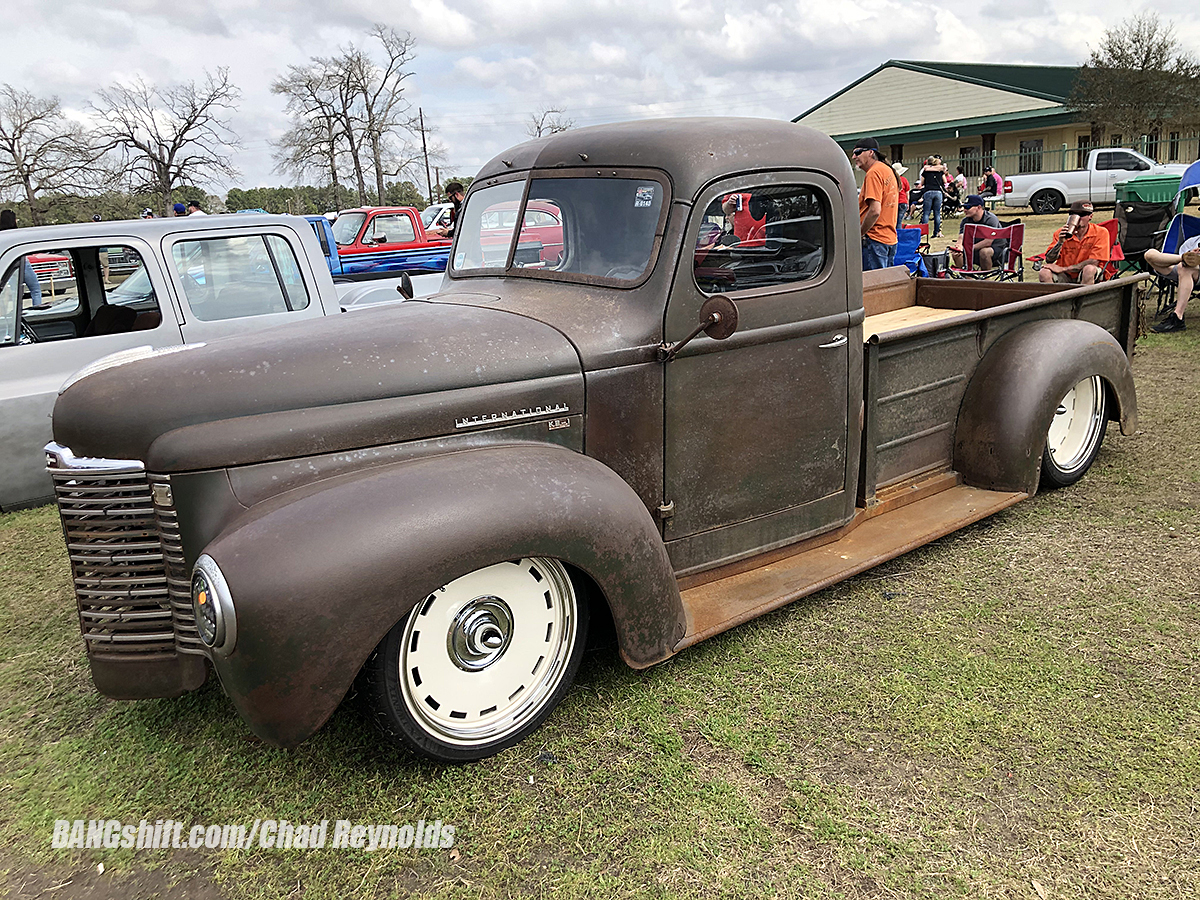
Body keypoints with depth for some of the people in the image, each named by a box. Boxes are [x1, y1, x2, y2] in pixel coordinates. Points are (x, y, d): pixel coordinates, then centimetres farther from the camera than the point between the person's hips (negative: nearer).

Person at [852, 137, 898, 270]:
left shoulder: (874, 173, -12)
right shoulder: (888, 170, 18)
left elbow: (875, 211, -21)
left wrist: (857, 234, -13)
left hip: (875, 240, -10)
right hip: (890, 238, 10)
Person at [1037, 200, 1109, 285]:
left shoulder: (1101, 233, -5)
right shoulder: (1061, 233, 0)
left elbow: (1094, 262, -14)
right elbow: (1049, 260, -6)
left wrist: (1063, 269, -17)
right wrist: (1060, 242, -23)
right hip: (1065, 276, 2)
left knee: (1089, 269, -36)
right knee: (1044, 273, -27)